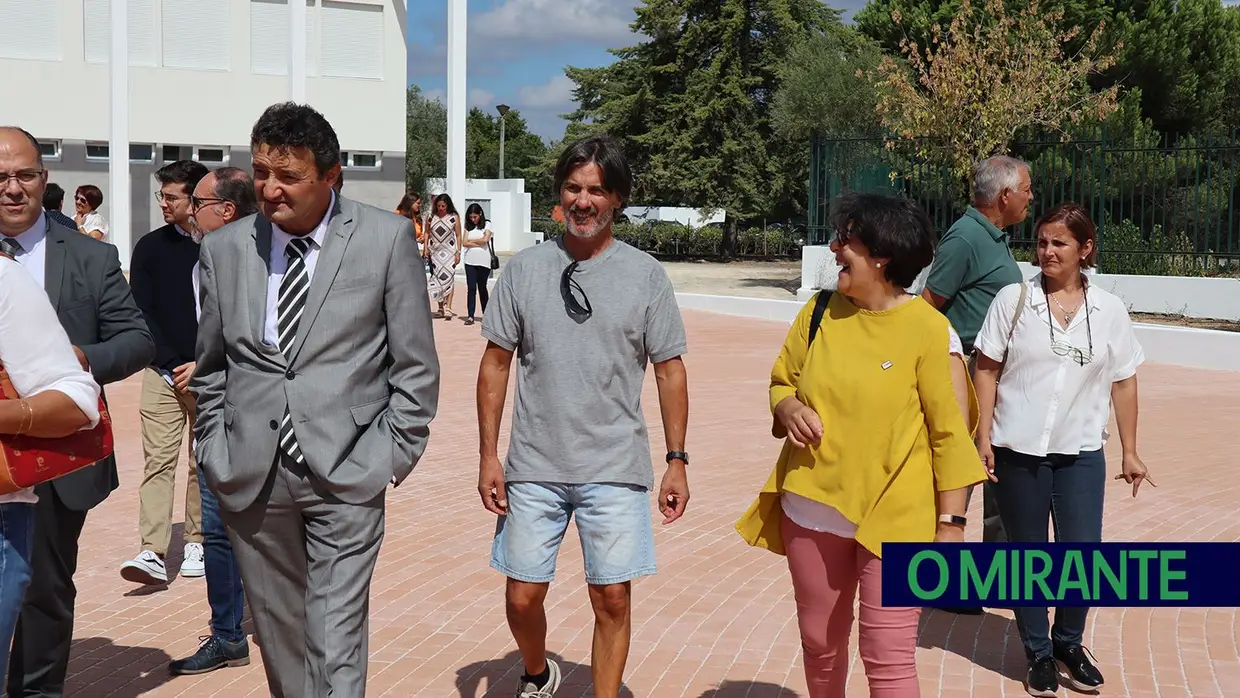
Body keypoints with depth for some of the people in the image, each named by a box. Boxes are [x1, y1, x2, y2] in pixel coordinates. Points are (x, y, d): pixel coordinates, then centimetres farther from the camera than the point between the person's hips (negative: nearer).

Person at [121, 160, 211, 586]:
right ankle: (153, 552, -8)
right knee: (158, 460, -5)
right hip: (162, 372, 1)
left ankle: (196, 543, 18)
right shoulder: (150, 248, 4)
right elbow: (141, 314, 2)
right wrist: (172, 363, -8)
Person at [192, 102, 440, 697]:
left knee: (336, 647, -4)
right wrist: (214, 450, 8)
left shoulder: (387, 238, -2)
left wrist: (394, 454, -3)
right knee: (277, 632, 15)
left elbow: (415, 364, 0)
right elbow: (210, 368, 15)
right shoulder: (223, 249, 6)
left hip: (347, 475, -3)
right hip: (248, 479, 4)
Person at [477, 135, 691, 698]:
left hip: (616, 469, -1)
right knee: (522, 597, 8)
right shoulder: (525, 268, 2)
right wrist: (488, 454, 1)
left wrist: (677, 461, -1)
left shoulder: (645, 274, 0)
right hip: (534, 467, 1)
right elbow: (495, 362, 6)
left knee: (612, 598, 1)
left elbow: (670, 370, 3)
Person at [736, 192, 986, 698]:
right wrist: (789, 408, -10)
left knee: (888, 657, -2)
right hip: (812, 510, 5)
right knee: (819, 643, 19)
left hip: (894, 518, -5)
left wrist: (951, 522, -10)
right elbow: (781, 382, 13)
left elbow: (949, 431, -9)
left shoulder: (928, 328, -12)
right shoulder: (820, 311, 1)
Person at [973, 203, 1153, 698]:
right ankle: (1038, 653, 26)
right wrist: (984, 436, -6)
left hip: (1081, 453, 1)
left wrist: (1130, 452, 7)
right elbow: (987, 368, -1)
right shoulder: (1014, 299, -3)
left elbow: (1124, 383, 7)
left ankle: (1068, 643, 26)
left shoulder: (1110, 310, 2)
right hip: (1019, 450, -1)